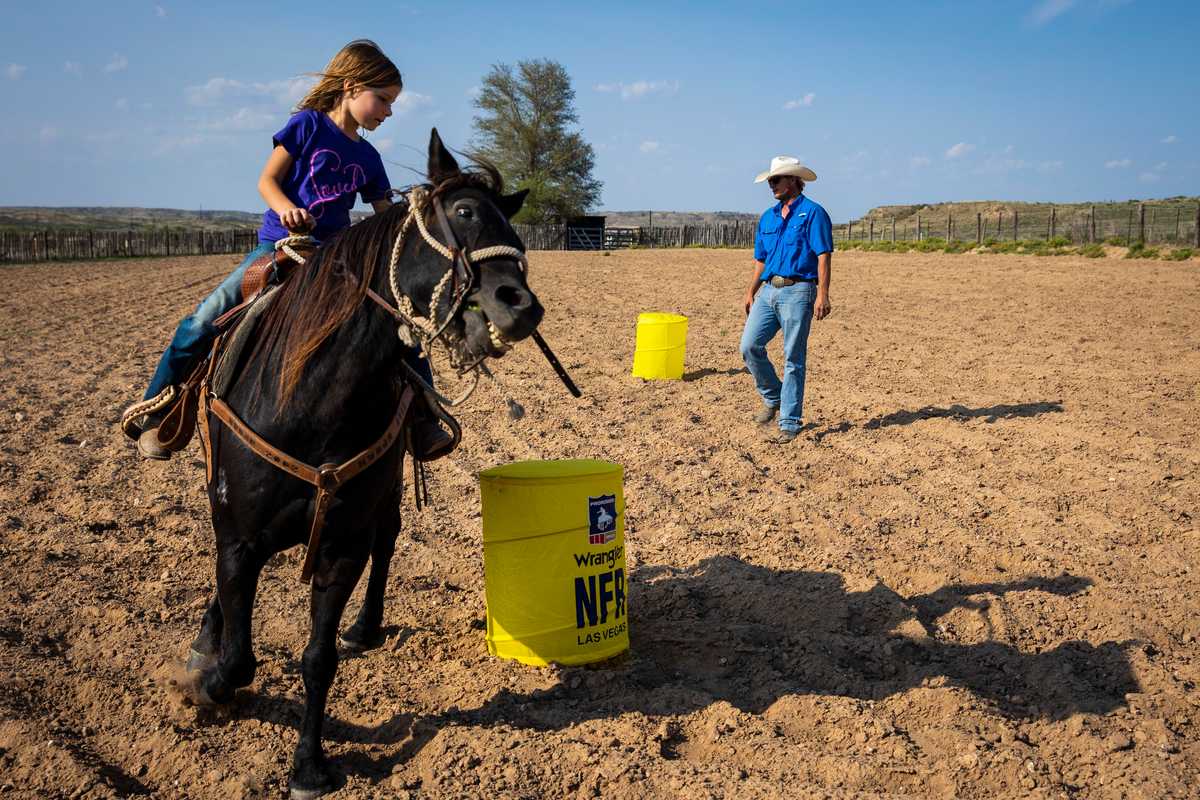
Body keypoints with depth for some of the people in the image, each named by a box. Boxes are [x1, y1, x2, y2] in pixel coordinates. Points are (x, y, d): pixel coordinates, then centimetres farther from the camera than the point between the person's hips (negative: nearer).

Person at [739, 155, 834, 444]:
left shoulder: (813, 213, -3)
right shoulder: (767, 217, 18)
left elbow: (824, 257, -10)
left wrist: (823, 295, -18)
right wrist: (750, 293, 16)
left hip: (797, 292, -6)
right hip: (769, 291, 7)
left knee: (793, 359, -3)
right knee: (750, 346, -5)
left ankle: (789, 424, 2)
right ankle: (773, 398, 18)